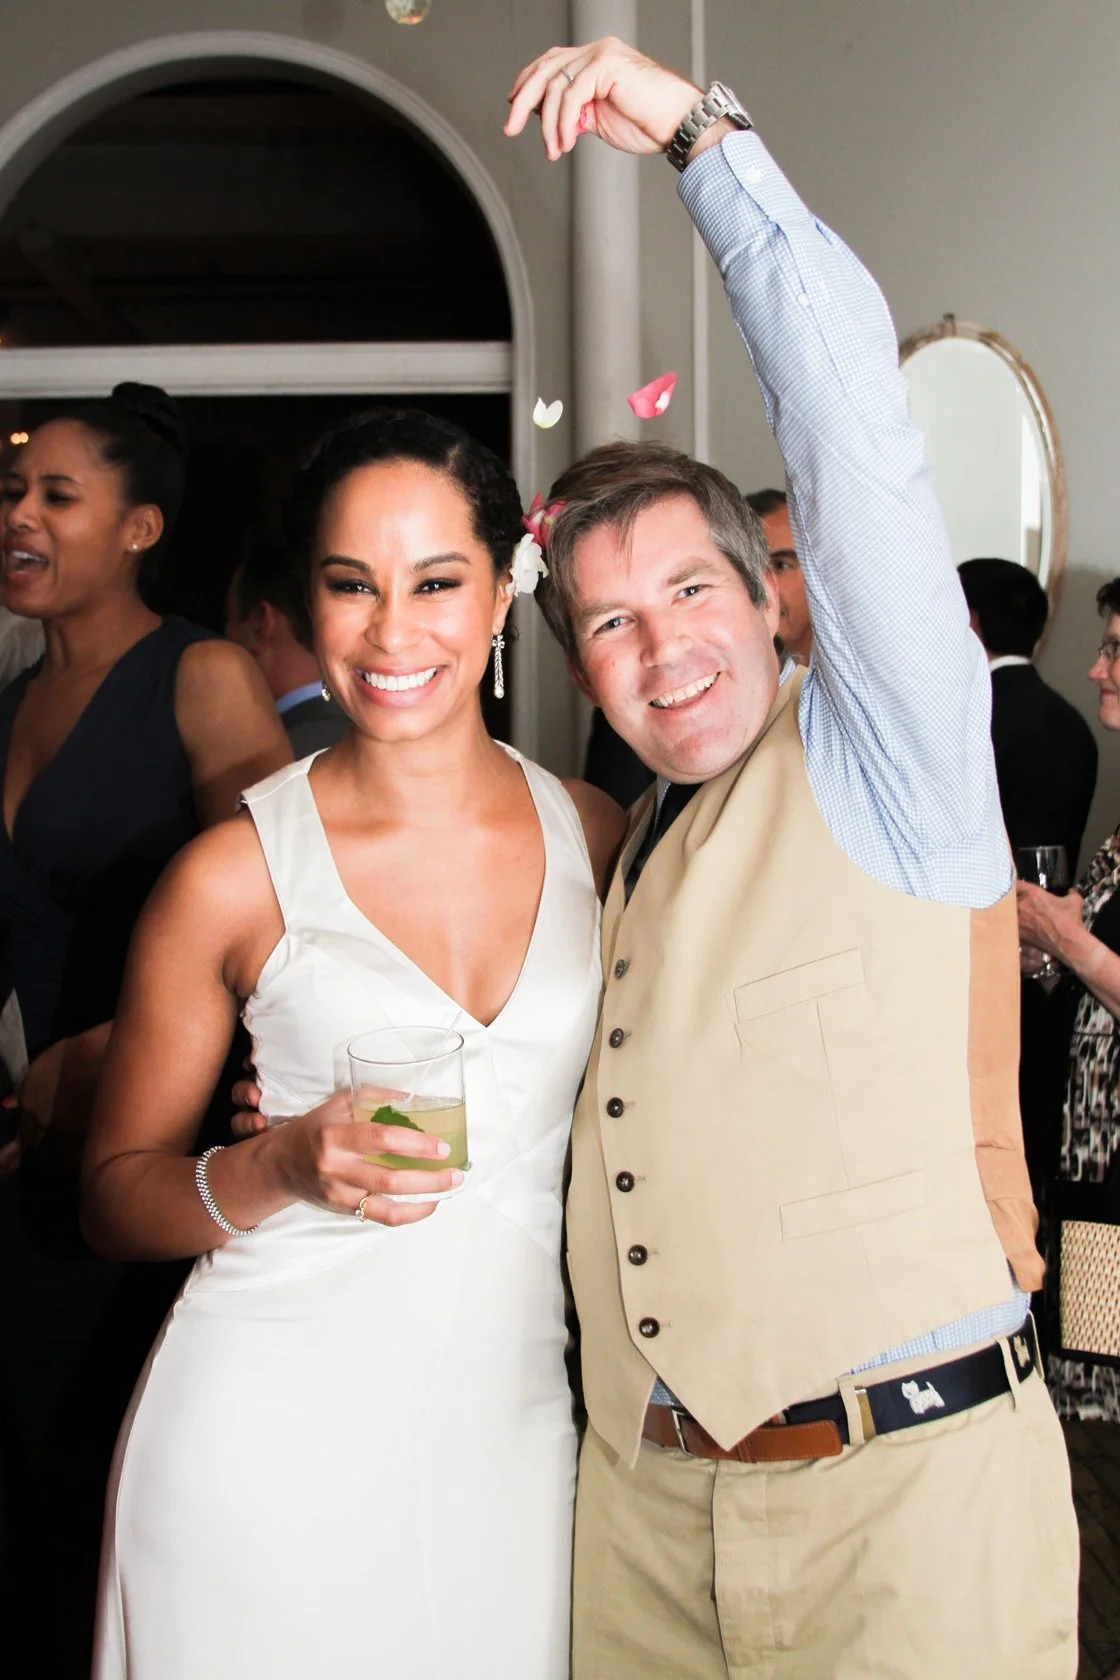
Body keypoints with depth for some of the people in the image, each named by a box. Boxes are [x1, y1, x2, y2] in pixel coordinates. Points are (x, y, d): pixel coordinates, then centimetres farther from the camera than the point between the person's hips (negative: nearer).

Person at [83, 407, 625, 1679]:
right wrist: (279, 1168, -19)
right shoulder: (234, 875, -7)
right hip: (268, 1442, -3)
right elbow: (114, 1193, -1)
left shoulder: (599, 837, 2)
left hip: (511, 1422, 3)